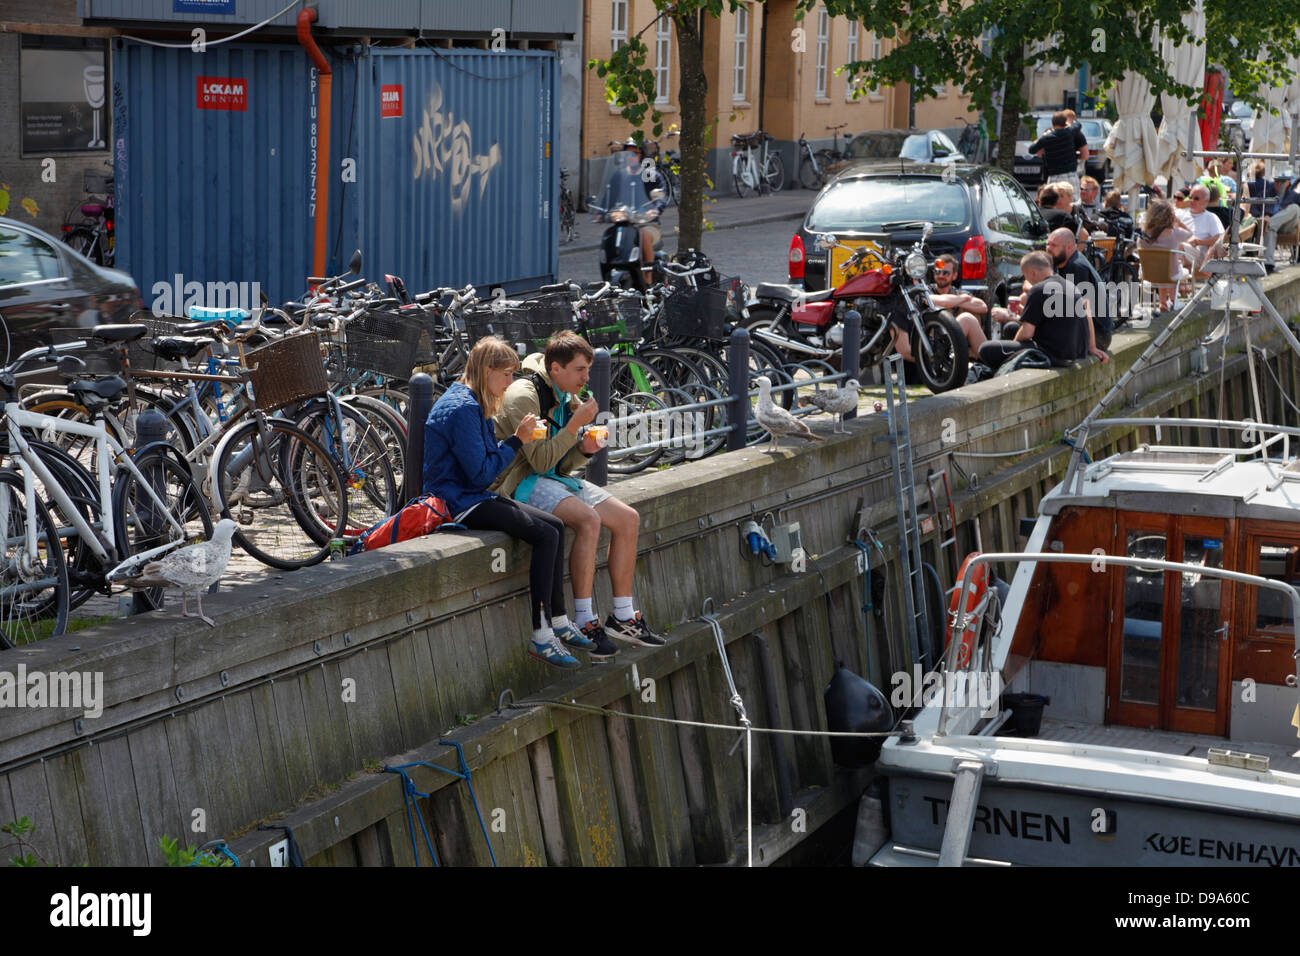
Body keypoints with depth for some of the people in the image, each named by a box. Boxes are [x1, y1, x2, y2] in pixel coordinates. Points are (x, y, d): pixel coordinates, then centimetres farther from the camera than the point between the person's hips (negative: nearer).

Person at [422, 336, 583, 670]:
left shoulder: (475, 404, 15)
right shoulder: (462, 408, -19)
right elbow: (481, 472, -21)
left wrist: (521, 440, 4)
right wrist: (517, 441, -14)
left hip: (475, 497, 11)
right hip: (458, 502, -11)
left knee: (555, 526, 4)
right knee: (546, 535, -18)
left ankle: (558, 623, 7)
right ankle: (541, 637, -17)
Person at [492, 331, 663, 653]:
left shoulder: (566, 399, 11)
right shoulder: (524, 395, -17)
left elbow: (562, 465, 15)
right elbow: (540, 461, -23)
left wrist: (583, 450, -6)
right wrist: (575, 425, -23)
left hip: (554, 479, 9)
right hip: (524, 483, -9)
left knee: (627, 518, -2)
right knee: (588, 519, -32)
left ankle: (623, 617, 4)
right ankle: (584, 623, -28)